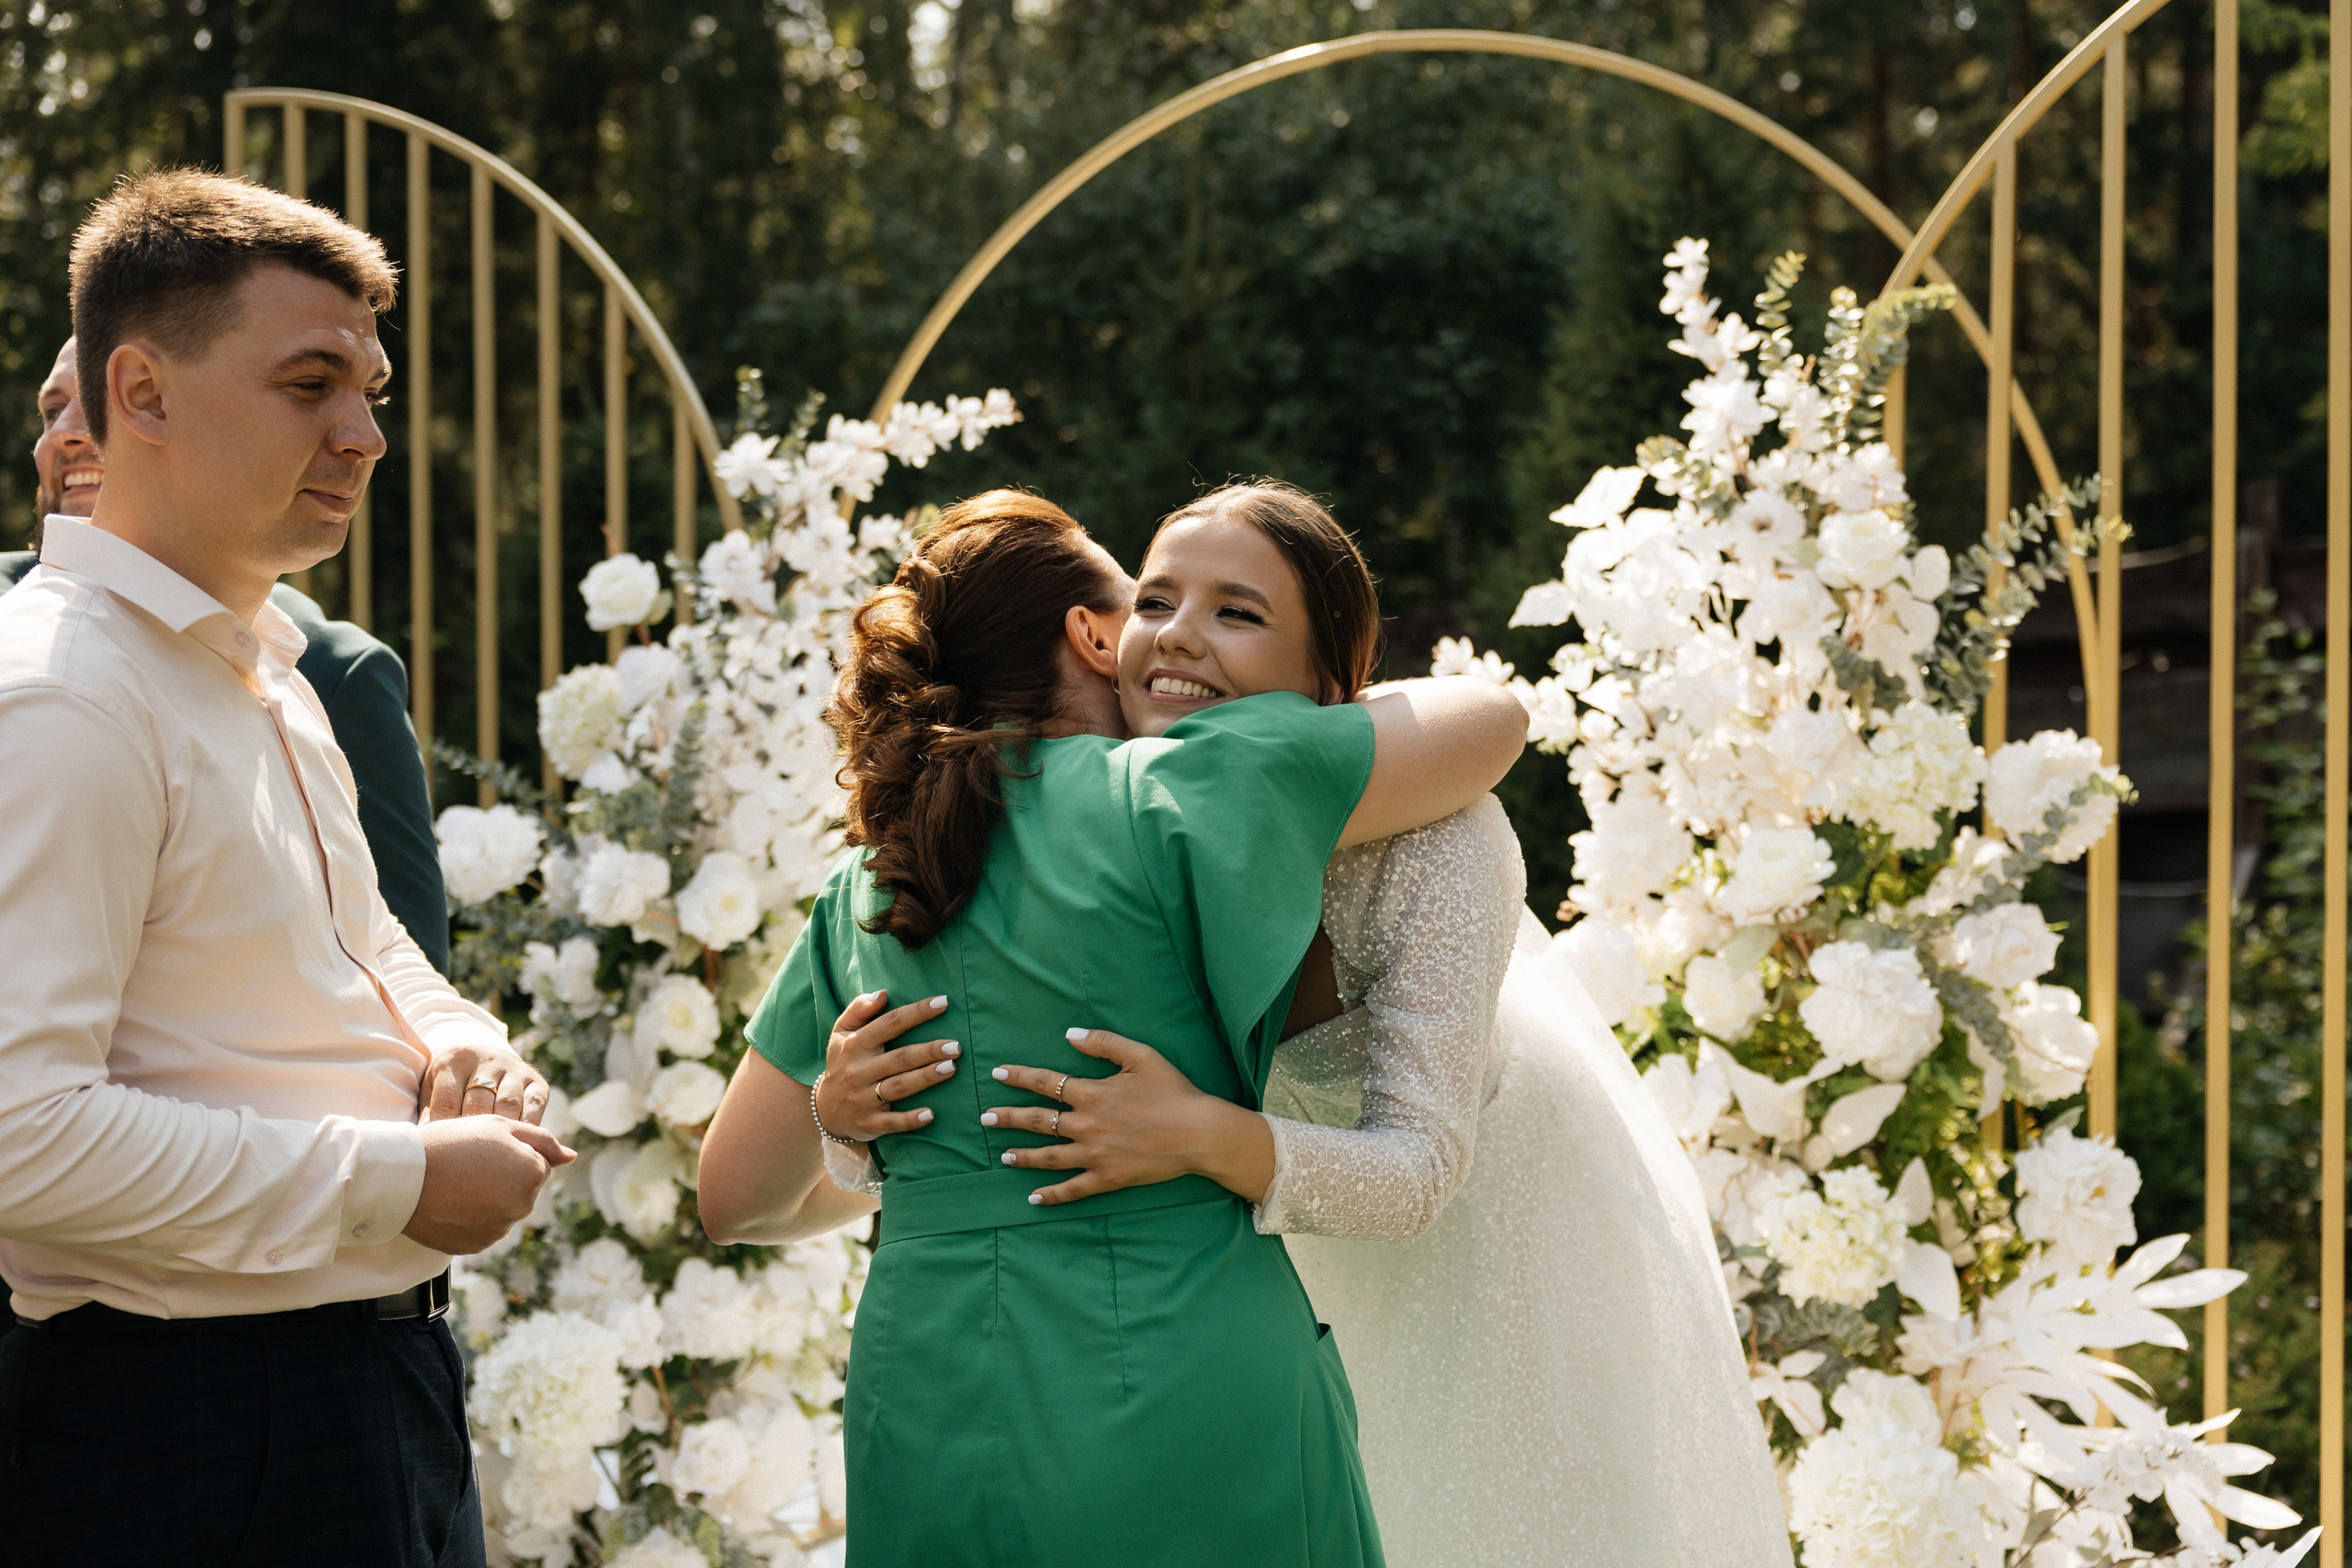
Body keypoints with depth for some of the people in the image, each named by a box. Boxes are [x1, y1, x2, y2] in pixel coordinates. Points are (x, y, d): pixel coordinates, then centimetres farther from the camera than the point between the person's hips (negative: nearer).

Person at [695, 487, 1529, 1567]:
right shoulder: (1175, 795, -6)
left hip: (932, 1446, 5)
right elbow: (1491, 717, 3)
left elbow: (734, 1198, 18)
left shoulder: (859, 900, 11)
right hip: (1191, 1424, -5)